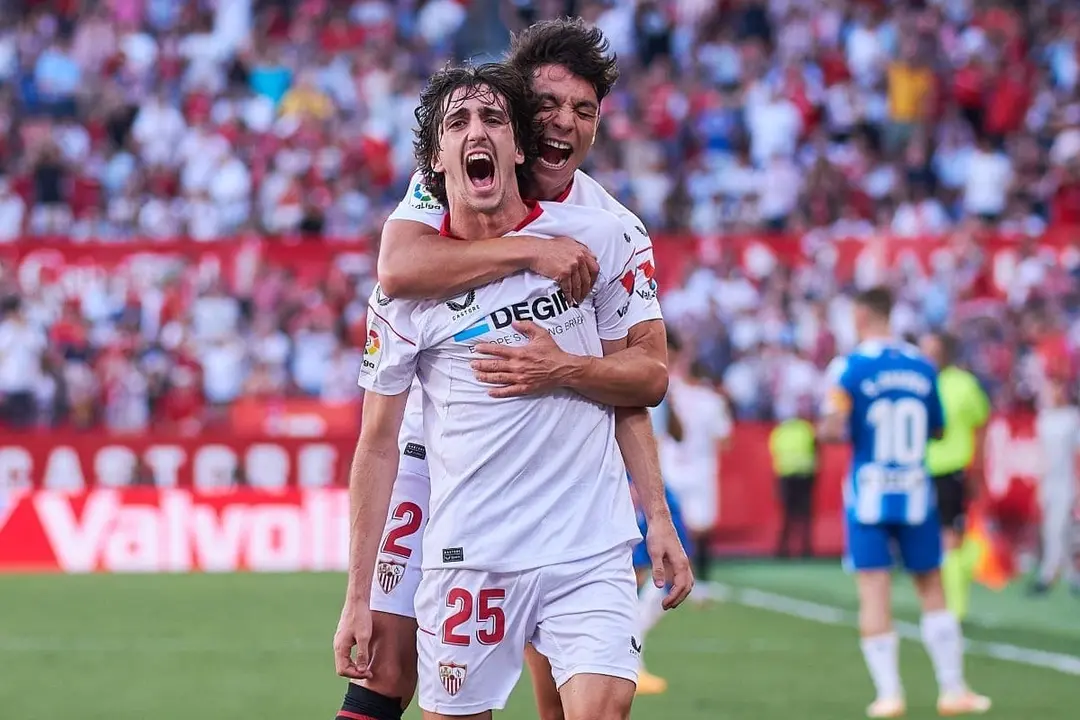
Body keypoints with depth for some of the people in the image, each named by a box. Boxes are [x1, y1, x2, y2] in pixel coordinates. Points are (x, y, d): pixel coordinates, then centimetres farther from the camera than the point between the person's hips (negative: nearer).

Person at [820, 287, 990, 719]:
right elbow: (937, 430, 12)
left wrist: (822, 430, 4)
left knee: (874, 591, -1)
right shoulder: (922, 367, 4)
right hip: (915, 491, 3)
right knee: (931, 588, 11)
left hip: (869, 492, -3)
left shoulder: (849, 368, -10)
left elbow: (833, 430, -18)